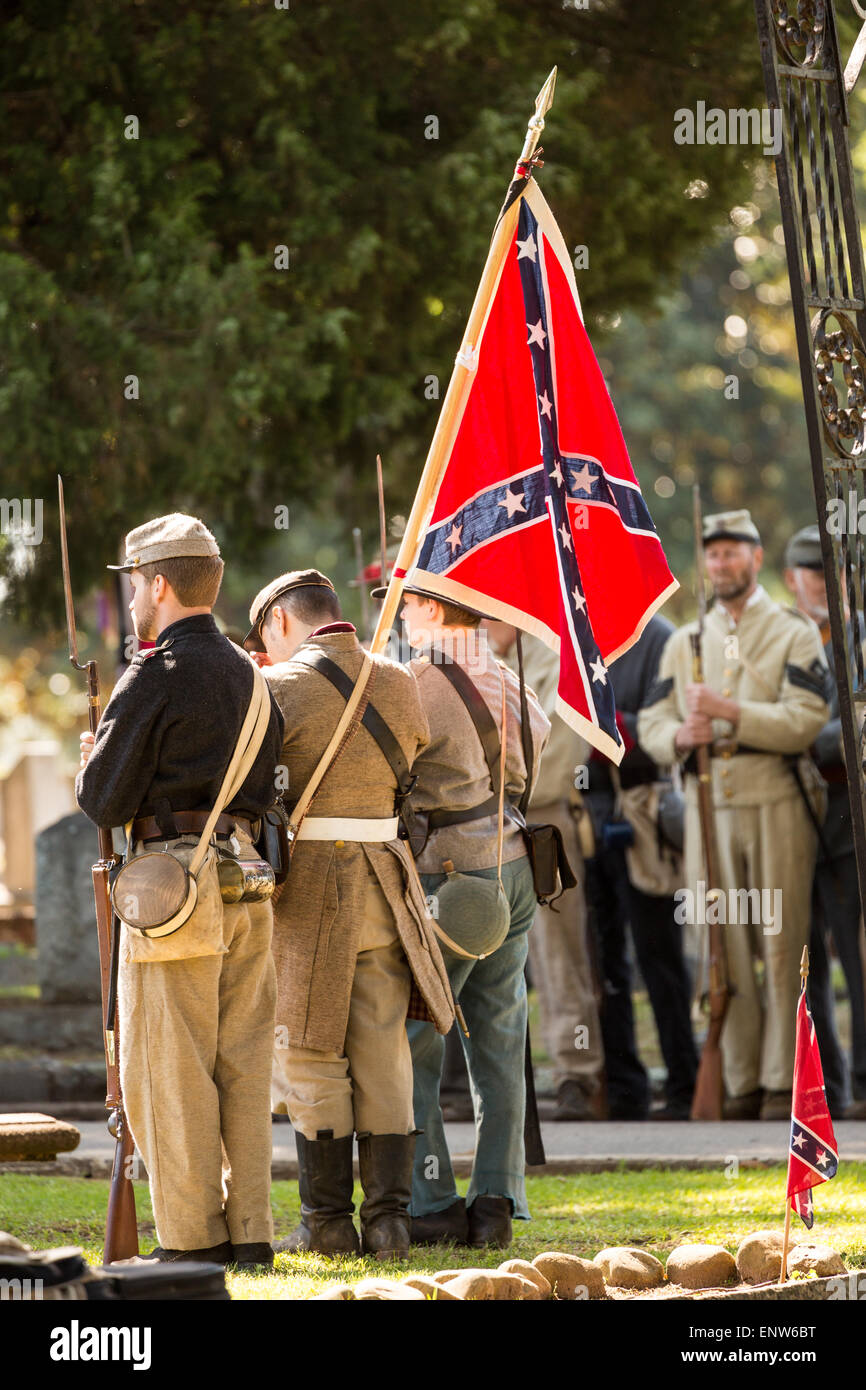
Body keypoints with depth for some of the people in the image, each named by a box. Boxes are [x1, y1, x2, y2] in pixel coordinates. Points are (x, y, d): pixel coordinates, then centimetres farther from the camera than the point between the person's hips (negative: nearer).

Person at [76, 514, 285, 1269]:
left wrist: (91, 762, 11)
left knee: (170, 1071, -2)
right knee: (243, 1066, 9)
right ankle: (249, 1230, 9)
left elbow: (106, 801, -9)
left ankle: (190, 1239, -2)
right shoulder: (251, 676, 14)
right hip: (249, 884, 7)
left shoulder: (155, 676, -9)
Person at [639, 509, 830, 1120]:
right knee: (725, 950, 1)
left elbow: (806, 721, -9)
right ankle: (741, 1084, 6)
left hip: (777, 803, -3)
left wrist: (729, 712, -18)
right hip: (709, 809, 3)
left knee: (781, 945, -4)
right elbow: (651, 724, 11)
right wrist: (679, 735, -12)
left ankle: (783, 1082, -1)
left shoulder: (794, 634, 3)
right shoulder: (684, 641, 16)